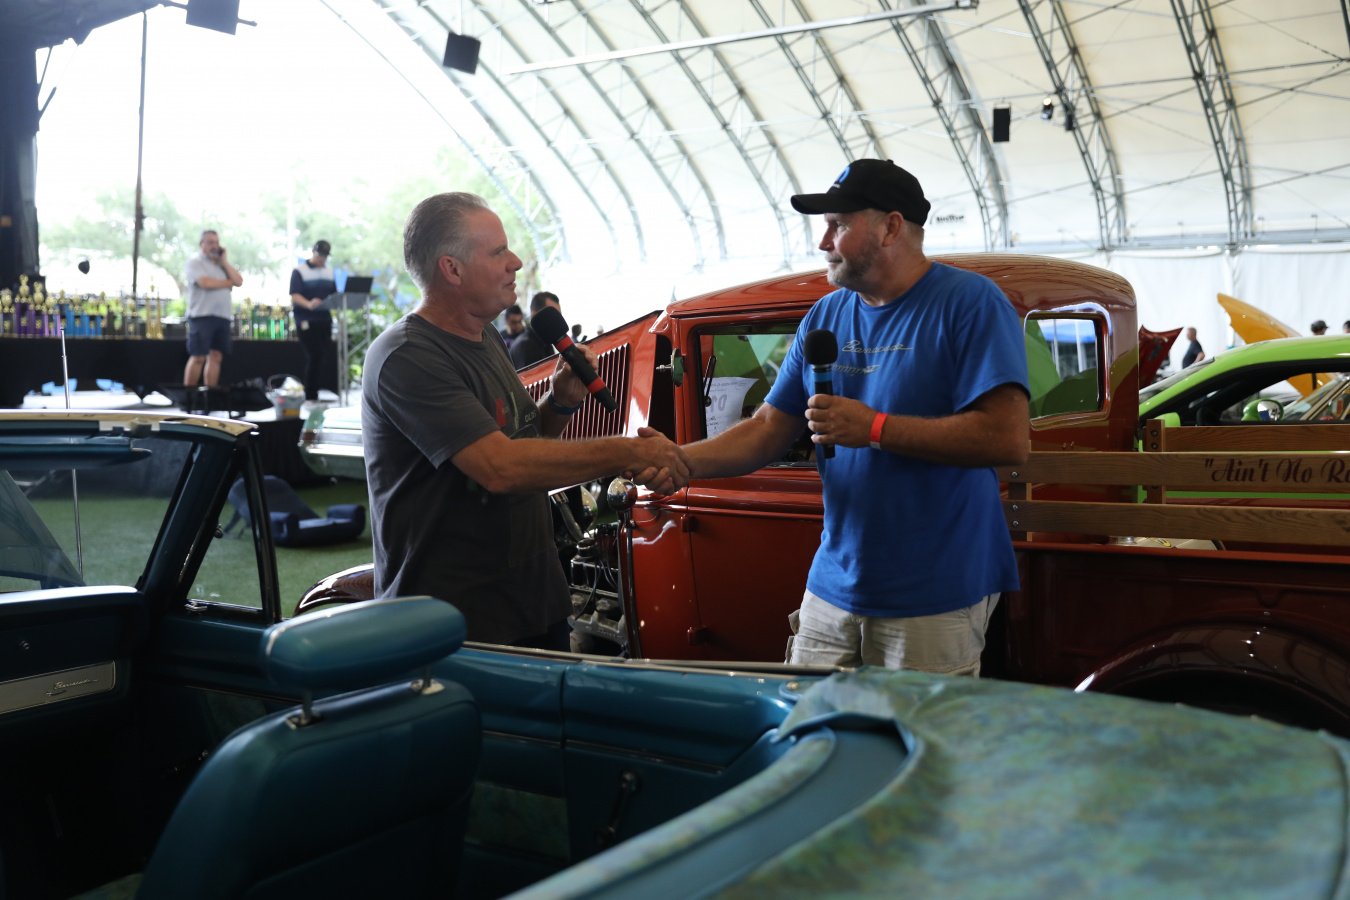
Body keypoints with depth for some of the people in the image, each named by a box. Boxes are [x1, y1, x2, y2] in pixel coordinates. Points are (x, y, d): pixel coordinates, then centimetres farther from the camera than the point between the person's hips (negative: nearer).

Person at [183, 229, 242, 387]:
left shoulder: (224, 265, 20)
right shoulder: (195, 263, 1)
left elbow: (239, 281, 6)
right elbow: (206, 283, -16)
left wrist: (224, 261, 3)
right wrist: (229, 283, -1)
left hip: (223, 316, 6)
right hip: (202, 316, -6)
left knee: (216, 357, 4)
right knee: (198, 357, -8)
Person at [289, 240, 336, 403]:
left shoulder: (329, 272, 17)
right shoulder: (299, 271, -2)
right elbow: (295, 295, -13)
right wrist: (309, 304, -32)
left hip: (324, 319, 6)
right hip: (306, 320, -6)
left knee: (327, 356, 3)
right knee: (314, 356, -10)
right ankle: (310, 396, -4)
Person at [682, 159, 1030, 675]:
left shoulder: (969, 303, -9)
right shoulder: (824, 317, 10)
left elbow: (1009, 439, -19)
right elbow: (767, 431, 10)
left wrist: (874, 428, -18)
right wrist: (682, 461, -8)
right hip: (833, 589, 6)